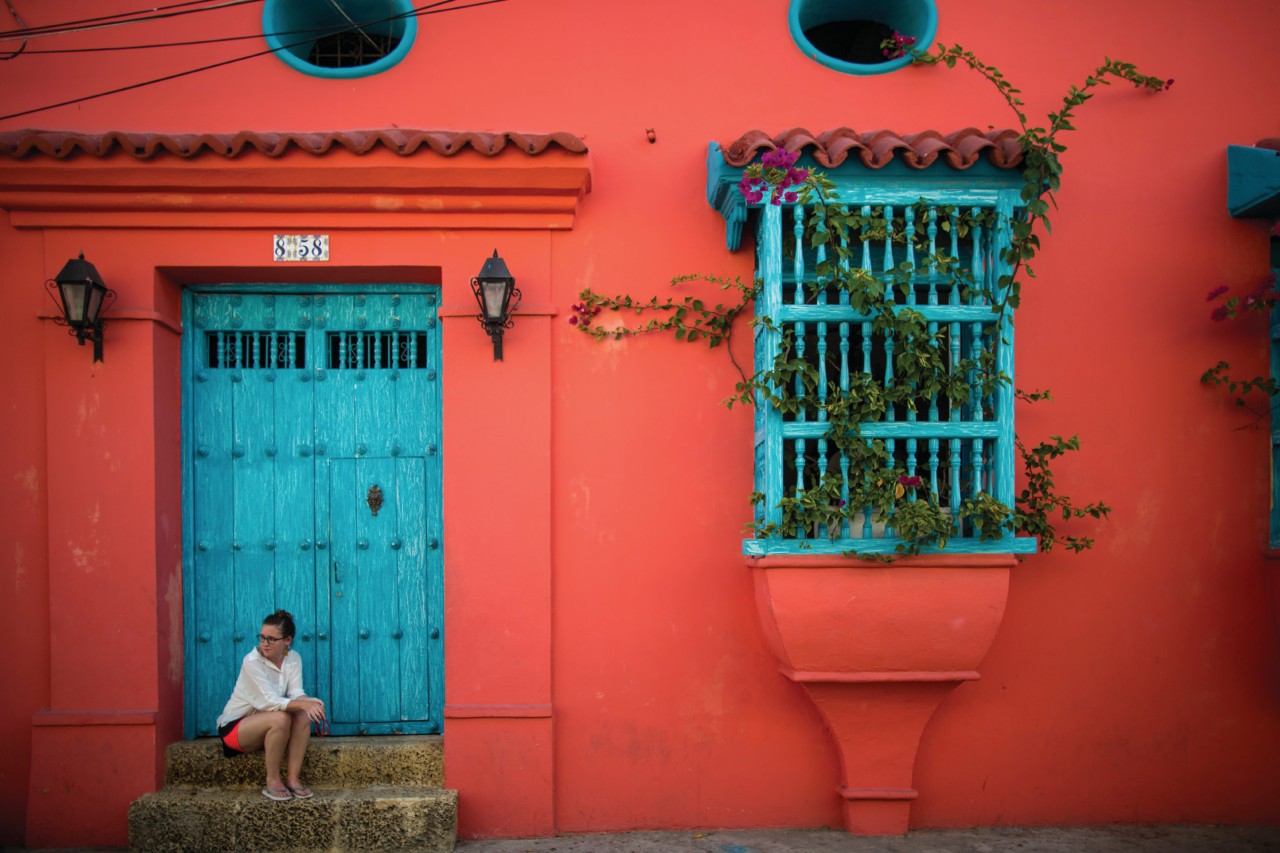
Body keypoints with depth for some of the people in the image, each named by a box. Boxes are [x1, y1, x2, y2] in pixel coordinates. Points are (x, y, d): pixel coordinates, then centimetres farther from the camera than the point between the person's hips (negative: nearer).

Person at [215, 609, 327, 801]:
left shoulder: (293, 658, -4)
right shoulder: (252, 661, -21)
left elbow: (296, 693, -14)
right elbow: (270, 701, -28)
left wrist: (309, 701, -37)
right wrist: (304, 704, -41)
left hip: (264, 724, 5)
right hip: (234, 727, -5)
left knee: (303, 715, -23)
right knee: (280, 717, -33)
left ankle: (293, 777, -18)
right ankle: (272, 781, -19)